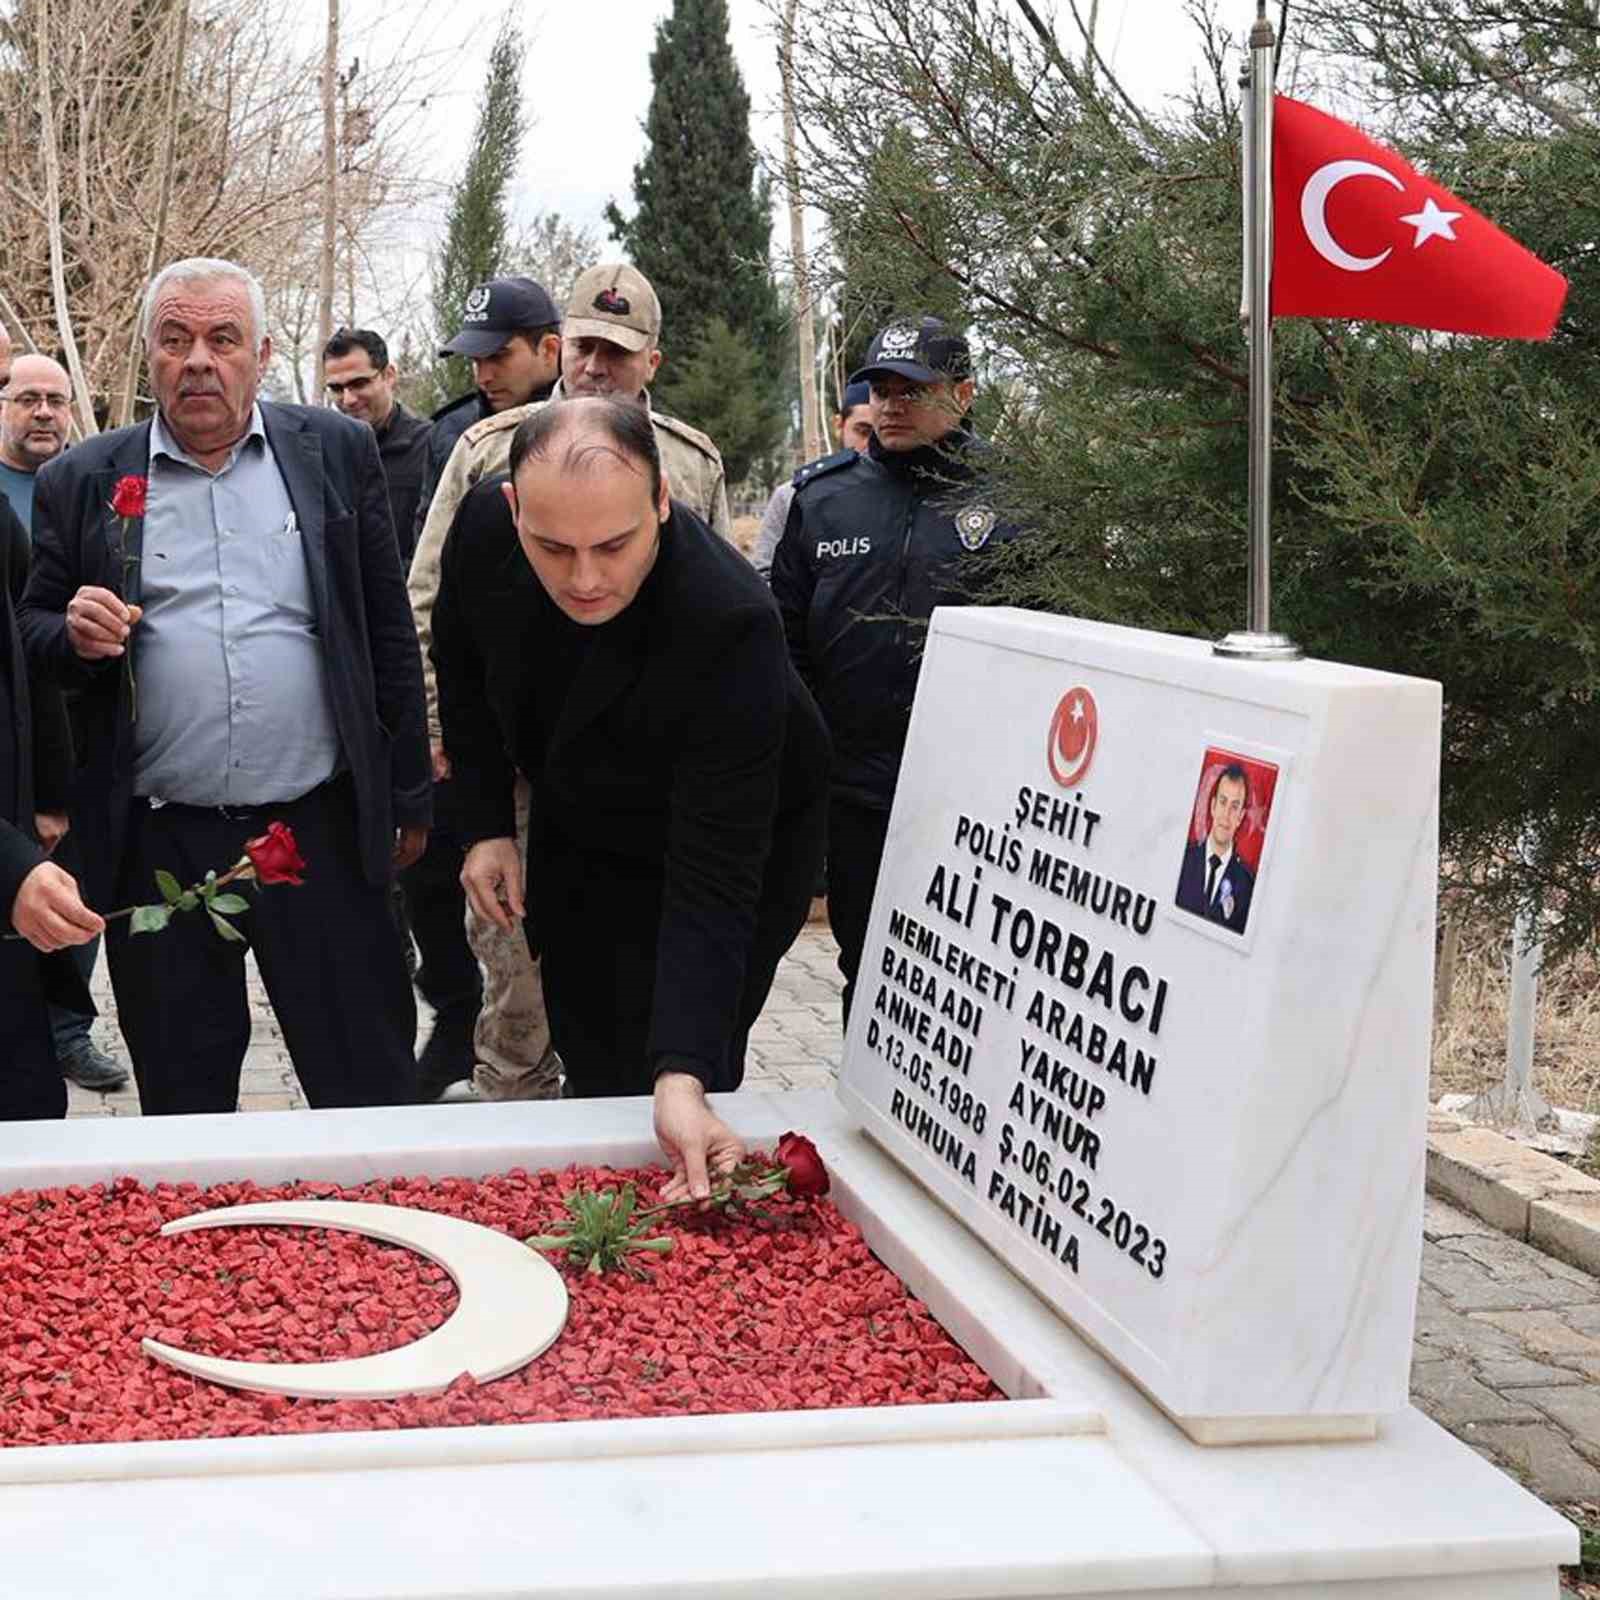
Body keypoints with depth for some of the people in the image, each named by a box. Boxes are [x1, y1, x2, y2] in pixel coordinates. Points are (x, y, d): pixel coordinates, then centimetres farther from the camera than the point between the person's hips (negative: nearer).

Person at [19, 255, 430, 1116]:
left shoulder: (336, 453, 5)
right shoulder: (81, 482, 4)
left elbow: (389, 635, 7)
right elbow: (34, 641, 10)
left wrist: (407, 798, 7)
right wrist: (75, 634, -13)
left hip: (321, 828, 0)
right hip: (158, 845, 1)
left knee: (369, 1091, 5)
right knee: (182, 1110, 11)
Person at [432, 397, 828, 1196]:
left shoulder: (730, 622, -41)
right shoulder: (483, 524, -26)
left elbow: (713, 877, -41)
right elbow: (463, 669, 0)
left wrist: (682, 1076, -49)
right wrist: (487, 825, -4)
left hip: (736, 833, -5)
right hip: (573, 826, 5)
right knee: (586, 1067, 17)